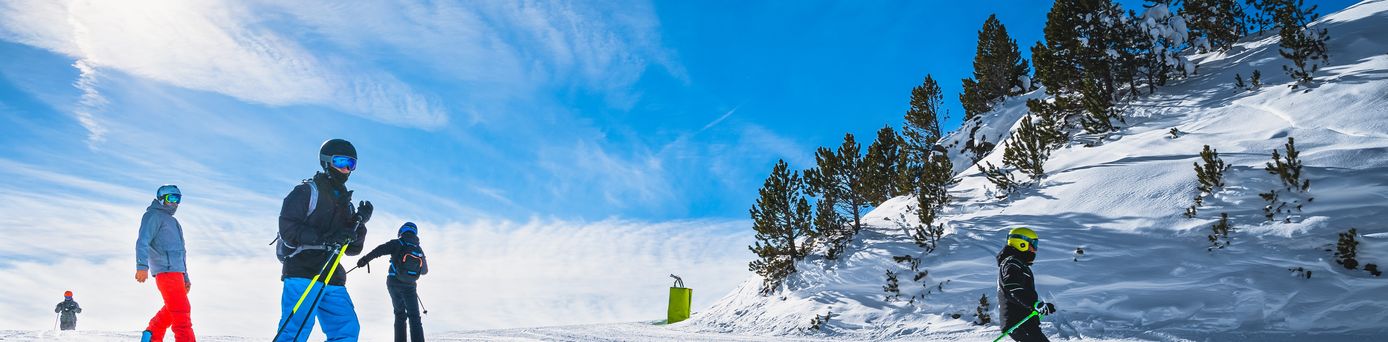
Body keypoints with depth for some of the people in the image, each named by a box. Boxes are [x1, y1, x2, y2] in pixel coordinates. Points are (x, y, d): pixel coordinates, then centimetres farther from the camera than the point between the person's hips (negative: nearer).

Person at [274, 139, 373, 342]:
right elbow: (287, 230, -11)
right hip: (302, 274, -7)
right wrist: (324, 239, -20)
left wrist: (360, 225, 0)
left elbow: (352, 249, 18)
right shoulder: (307, 192, 1)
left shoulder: (345, 204, 21)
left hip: (332, 279, 7)